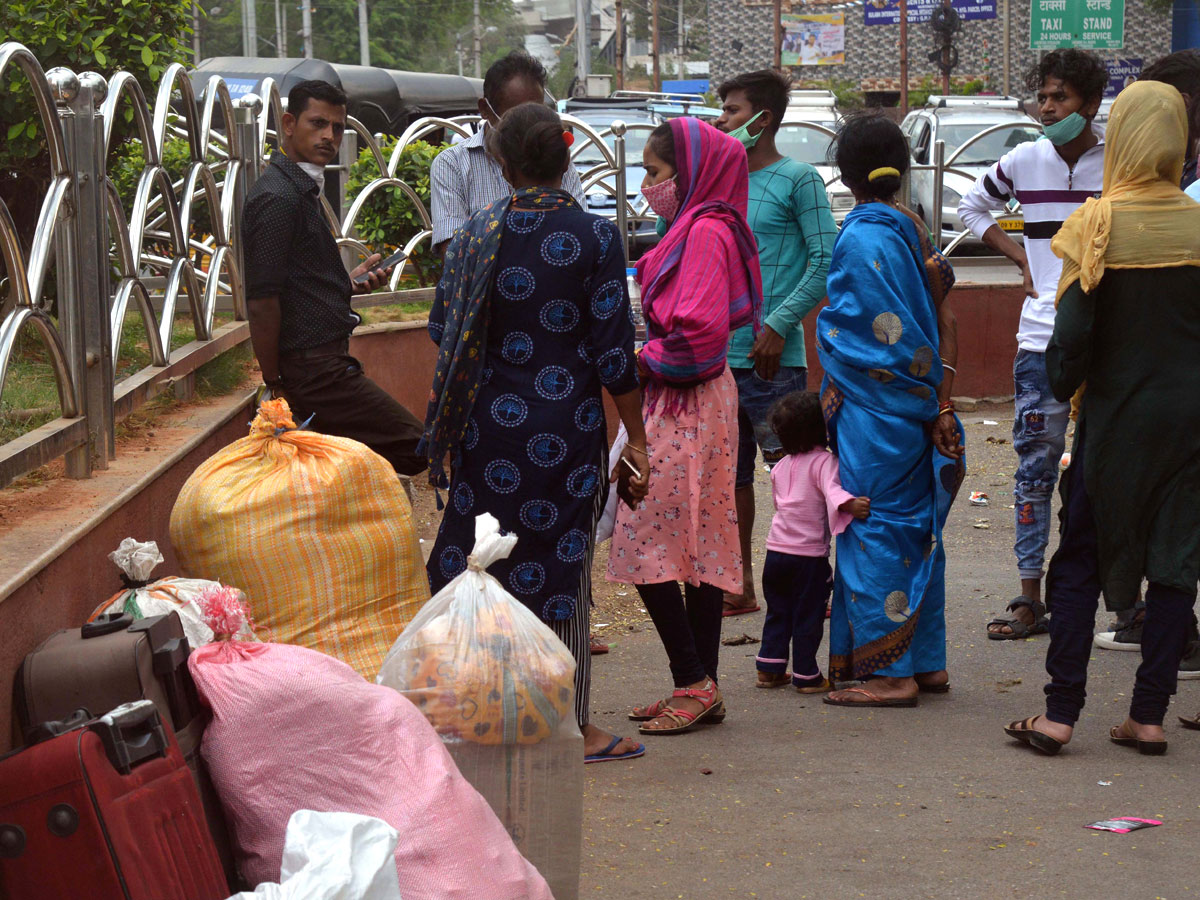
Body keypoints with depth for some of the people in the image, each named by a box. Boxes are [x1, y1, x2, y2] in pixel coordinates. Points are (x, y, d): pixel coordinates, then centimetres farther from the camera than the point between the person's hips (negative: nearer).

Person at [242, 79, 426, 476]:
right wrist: (275, 383, -16)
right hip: (314, 368, -10)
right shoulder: (278, 197, -15)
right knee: (412, 448, -10)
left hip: (321, 363, 10)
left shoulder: (300, 190, 18)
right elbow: (263, 301, -19)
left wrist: (351, 283, 11)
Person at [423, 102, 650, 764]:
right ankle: (571, 724, 12)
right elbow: (613, 350, -8)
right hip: (567, 429, -2)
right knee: (562, 569, 6)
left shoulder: (474, 237, -1)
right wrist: (636, 439, 0)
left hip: (488, 423, 2)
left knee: (478, 562, 11)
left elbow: (444, 336, 6)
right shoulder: (595, 238, -9)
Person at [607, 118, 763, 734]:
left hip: (685, 407, -10)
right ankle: (701, 689, 14)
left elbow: (697, 336, -22)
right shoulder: (693, 228, 16)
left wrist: (640, 357, -10)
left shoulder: (705, 231, -15)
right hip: (687, 403, 10)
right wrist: (647, 350, 9)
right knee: (699, 546, 10)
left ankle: (693, 683, -5)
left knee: (644, 545, -8)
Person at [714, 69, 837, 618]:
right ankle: (740, 586, 21)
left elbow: (825, 261, -10)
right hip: (716, 356, 7)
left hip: (772, 359, -7)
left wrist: (778, 324, -17)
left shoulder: (798, 179, -5)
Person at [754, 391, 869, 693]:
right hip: (808, 555, -6)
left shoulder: (781, 466, 11)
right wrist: (850, 504, -47)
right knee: (808, 616, 4)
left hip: (776, 551, 6)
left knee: (778, 612, 17)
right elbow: (832, 489, -30)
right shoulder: (824, 461, -11)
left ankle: (769, 668, 18)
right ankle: (806, 676, 9)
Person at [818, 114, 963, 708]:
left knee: (875, 531, -4)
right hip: (919, 405, 8)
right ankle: (927, 662, 19)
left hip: (875, 408, -8)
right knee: (916, 528, 13)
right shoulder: (912, 229, 9)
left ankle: (889, 672, -1)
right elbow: (940, 317, 10)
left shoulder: (861, 239, -15)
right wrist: (937, 393, 14)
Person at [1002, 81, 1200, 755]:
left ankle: (1060, 714, 4)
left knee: (1081, 559, 7)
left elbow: (1074, 325, -11)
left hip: (1116, 413, -2)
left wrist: (1064, 384, 5)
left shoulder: (1099, 222, -10)